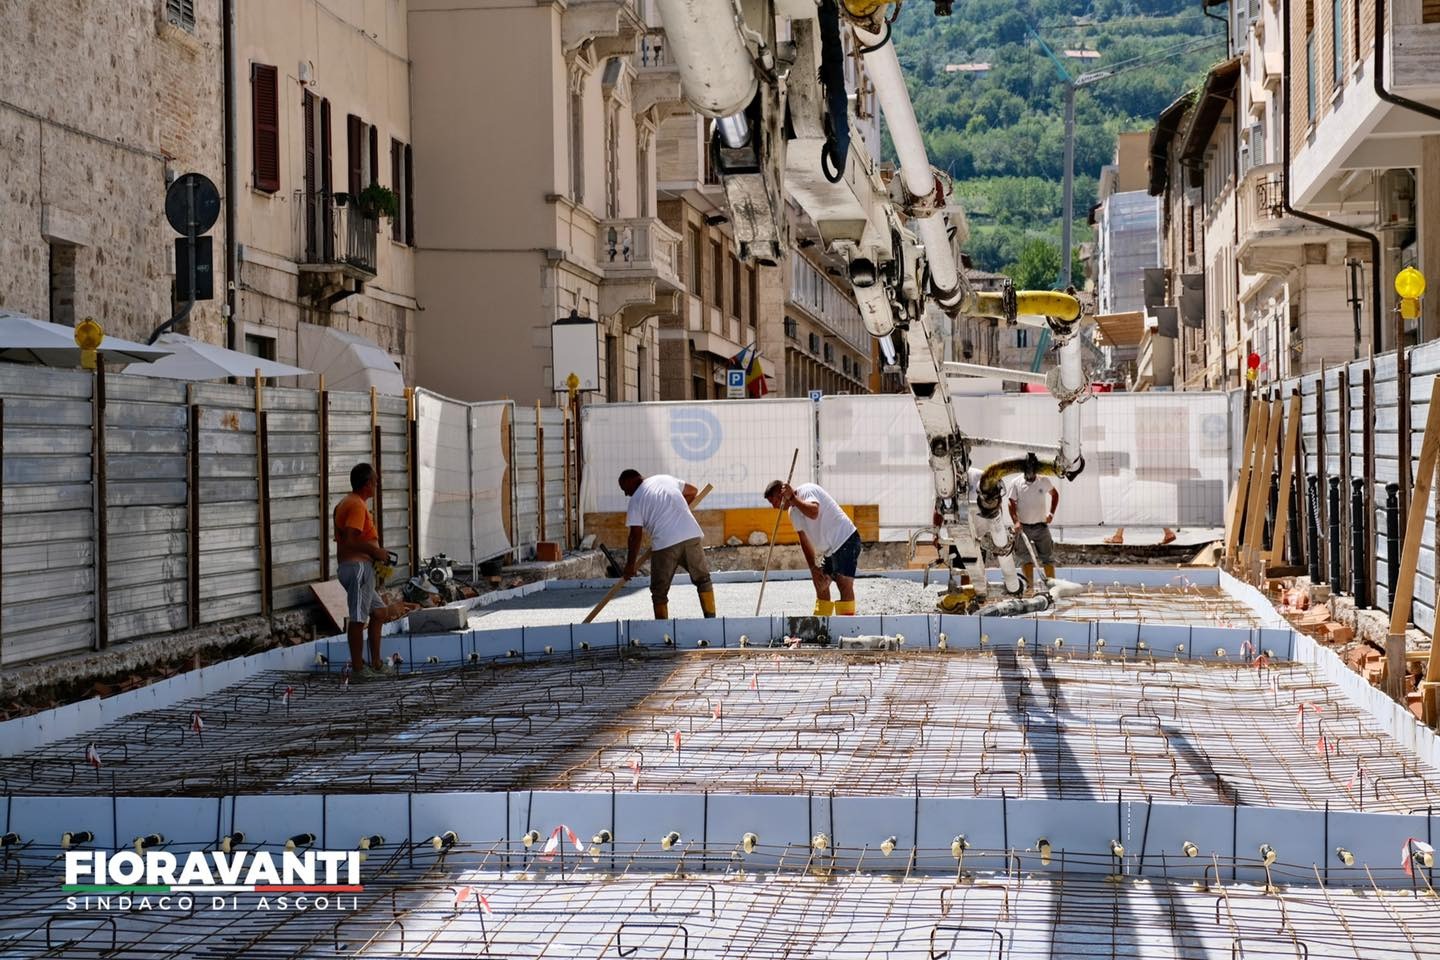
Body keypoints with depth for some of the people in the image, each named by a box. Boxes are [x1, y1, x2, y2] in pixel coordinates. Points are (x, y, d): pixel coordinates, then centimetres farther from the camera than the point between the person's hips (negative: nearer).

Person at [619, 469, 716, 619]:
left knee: (659, 592, 9)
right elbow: (692, 491, 30)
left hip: (664, 543, -4)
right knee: (703, 579, 18)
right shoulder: (665, 478, 19)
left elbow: (636, 535, 1)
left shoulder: (636, 500, 5)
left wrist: (630, 564, 8)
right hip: (692, 535, 4)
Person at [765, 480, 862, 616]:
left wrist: (792, 498, -31)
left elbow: (813, 512, -37)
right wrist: (813, 568, 4)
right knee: (821, 585, 13)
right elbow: (805, 541, 12)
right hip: (828, 549, 10)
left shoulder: (807, 491, -15)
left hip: (846, 539, -10)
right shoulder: (793, 511, 11)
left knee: (844, 584, -16)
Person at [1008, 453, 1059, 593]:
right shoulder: (1017, 484, -6)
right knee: (1028, 559, -2)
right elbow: (1012, 504, -3)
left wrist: (1051, 513, 6)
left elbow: (1055, 494, 16)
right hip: (1024, 527, -1)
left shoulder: (1044, 481, -1)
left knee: (1048, 558, 3)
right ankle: (1030, 587, 0)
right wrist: (1016, 521, -16)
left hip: (1041, 525, 1)